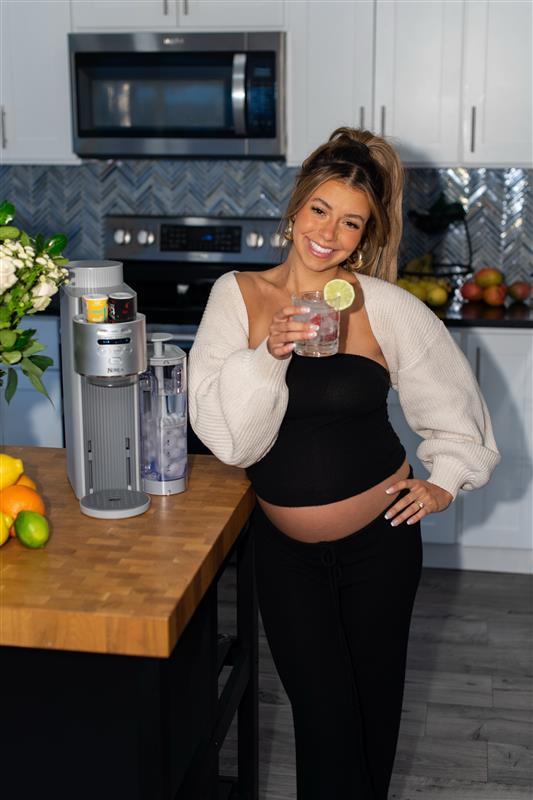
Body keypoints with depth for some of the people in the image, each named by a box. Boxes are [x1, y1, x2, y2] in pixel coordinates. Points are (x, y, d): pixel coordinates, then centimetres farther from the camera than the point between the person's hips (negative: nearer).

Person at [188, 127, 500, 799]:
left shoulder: (385, 307, -10)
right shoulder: (238, 295, -8)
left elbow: (454, 397, 6)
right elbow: (225, 436, -16)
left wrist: (446, 480, 4)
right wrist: (270, 353, -28)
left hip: (380, 536, 0)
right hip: (284, 545, 0)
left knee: (373, 697, 17)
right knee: (321, 709, 1)